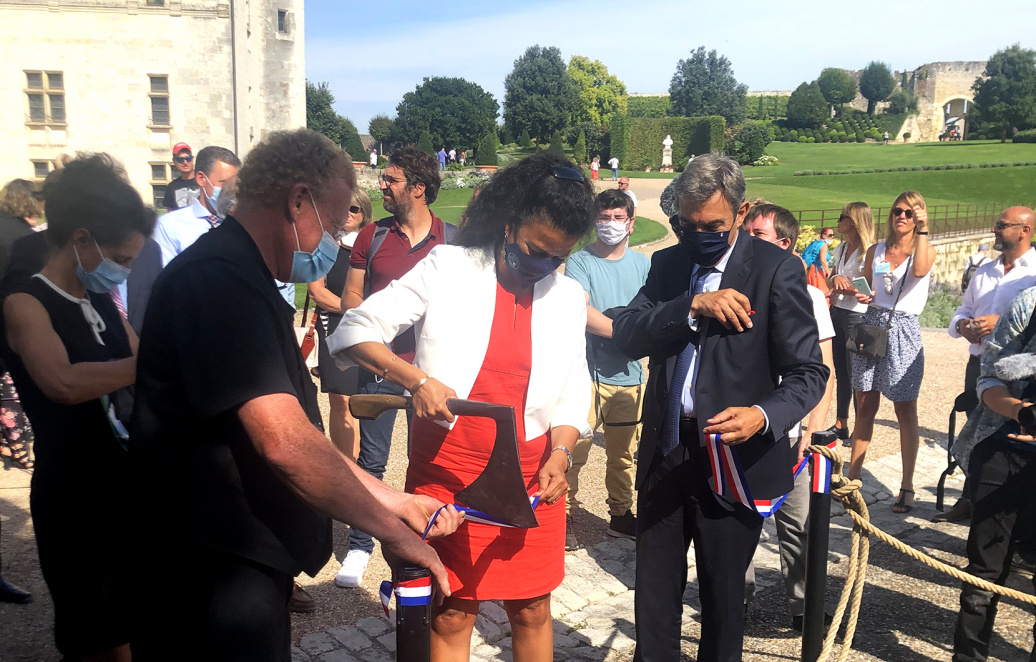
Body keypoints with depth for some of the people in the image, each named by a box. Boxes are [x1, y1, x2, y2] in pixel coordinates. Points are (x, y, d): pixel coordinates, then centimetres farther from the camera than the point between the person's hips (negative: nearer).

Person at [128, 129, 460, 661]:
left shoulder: (238, 279, 14)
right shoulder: (218, 279, -21)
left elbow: (294, 435, 13)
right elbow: (283, 443, -29)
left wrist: (396, 502, 7)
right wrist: (391, 530, -18)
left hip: (242, 566, 10)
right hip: (209, 577, -10)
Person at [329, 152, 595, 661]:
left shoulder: (567, 297, 7)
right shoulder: (447, 268, -5)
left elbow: (572, 393, 10)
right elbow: (355, 331, -8)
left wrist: (561, 453, -8)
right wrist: (417, 379, -23)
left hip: (529, 480, 3)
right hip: (446, 474, -3)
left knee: (531, 610, 13)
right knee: (451, 615, 8)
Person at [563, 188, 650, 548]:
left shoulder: (642, 263, 11)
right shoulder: (580, 262, -3)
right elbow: (582, 312, -17)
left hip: (629, 374, 4)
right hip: (588, 373, -4)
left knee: (624, 454, 14)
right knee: (575, 451, -4)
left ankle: (621, 515, 29)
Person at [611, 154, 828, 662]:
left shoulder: (777, 269, -8)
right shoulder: (668, 263, 6)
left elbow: (807, 371, -10)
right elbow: (625, 335, -6)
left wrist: (764, 415, -29)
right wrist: (693, 304, -20)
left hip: (733, 457, -4)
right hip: (664, 454, 4)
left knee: (722, 595, 13)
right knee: (654, 592, 15)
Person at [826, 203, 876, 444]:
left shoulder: (869, 251, -13)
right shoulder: (841, 249, 11)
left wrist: (842, 288, -13)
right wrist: (835, 278, -6)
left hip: (857, 318, -7)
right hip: (837, 314, 8)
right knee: (840, 372, 13)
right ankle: (840, 425, 23)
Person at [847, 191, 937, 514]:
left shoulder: (926, 250, -1)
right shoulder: (875, 250, 10)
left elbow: (919, 271, -25)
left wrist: (922, 231, -22)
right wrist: (861, 296, -1)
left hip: (903, 331, -4)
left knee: (906, 412, 2)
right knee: (864, 407, 9)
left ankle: (907, 487, 11)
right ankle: (853, 476, 19)